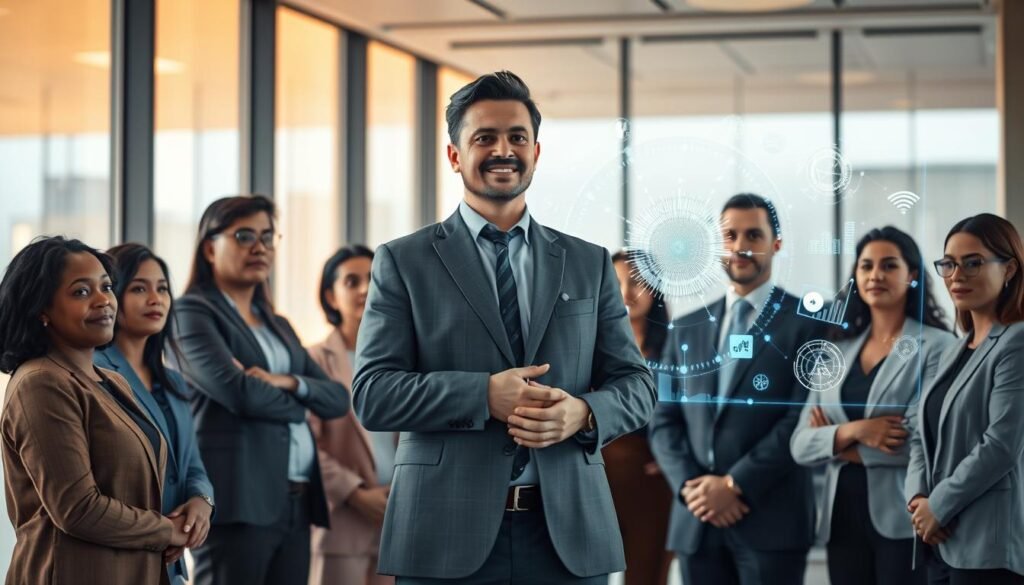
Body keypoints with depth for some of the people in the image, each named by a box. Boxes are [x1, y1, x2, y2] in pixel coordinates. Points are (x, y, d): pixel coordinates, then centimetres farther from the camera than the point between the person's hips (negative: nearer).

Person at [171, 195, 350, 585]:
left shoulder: (277, 325, 23)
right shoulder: (193, 312, 0)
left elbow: (338, 399, 14)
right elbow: (239, 392, -15)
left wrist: (291, 383, -7)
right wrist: (297, 406, 4)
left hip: (296, 503, 7)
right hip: (238, 498, -7)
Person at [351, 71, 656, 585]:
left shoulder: (589, 264, 12)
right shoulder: (403, 262, 4)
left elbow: (635, 385, 10)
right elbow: (371, 392, -4)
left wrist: (583, 413, -13)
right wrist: (485, 395, -18)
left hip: (567, 534, 2)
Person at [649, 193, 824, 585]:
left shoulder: (806, 322, 0)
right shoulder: (687, 329, 15)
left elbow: (803, 419, -9)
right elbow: (664, 420, 11)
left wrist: (736, 484, -13)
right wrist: (689, 485, -6)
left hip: (771, 517, -4)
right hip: (696, 520, 4)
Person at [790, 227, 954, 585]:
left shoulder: (936, 346, -3)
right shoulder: (839, 351, 12)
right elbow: (801, 444, 5)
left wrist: (836, 443, -2)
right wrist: (852, 431, -15)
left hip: (903, 519, -5)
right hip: (842, 516, 5)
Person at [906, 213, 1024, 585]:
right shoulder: (956, 352, 17)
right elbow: (924, 436, 16)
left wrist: (938, 506, -11)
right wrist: (917, 498, -3)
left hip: (989, 548, -8)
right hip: (944, 541, 8)